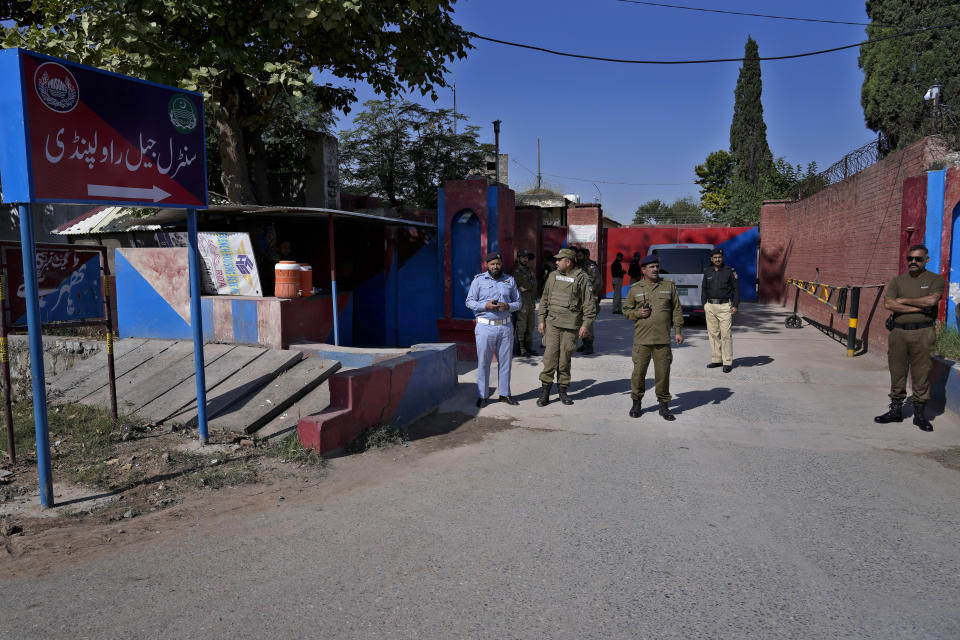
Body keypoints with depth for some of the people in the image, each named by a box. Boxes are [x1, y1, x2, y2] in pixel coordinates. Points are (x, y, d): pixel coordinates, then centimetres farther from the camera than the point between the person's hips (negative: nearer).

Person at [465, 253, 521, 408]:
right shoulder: (478, 280, 3)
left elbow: (518, 302, 13)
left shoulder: (510, 280, 11)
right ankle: (482, 396, 7)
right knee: (483, 362, -1)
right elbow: (469, 301, 1)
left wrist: (508, 306, -9)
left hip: (506, 326, 3)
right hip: (485, 327, -3)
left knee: (505, 361, 8)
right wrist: (485, 306, -15)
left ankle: (505, 393, 19)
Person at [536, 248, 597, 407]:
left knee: (565, 359, 4)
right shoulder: (553, 276, 10)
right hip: (552, 323, 2)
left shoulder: (582, 278, -2)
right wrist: (542, 320, 10)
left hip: (571, 325, -2)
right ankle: (545, 391, 2)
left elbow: (589, 303, -2)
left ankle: (562, 390, 17)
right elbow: (544, 299, 15)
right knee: (550, 356, -5)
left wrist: (586, 324, -8)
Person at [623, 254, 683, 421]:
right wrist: (638, 313, -7)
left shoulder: (669, 286, 9)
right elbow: (626, 310, 13)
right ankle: (636, 403, 19)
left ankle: (664, 406, 16)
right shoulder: (635, 289, 7)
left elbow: (677, 310, 10)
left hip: (663, 339, 1)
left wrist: (678, 331, 3)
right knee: (639, 371, 1)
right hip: (641, 339, 0)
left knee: (663, 373, 3)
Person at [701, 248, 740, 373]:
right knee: (713, 334, 7)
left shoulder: (729, 271, 1)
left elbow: (736, 288, 2)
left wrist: (735, 305, -5)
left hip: (725, 306, -4)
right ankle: (716, 359, 16)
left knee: (726, 334, -7)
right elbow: (704, 289, 18)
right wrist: (704, 304, 9)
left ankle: (728, 362, -3)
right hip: (710, 306, 4)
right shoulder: (707, 272, 11)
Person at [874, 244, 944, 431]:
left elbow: (932, 300, -15)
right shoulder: (898, 280, 11)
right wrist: (917, 308, -10)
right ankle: (896, 410, 17)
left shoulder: (935, 280, 4)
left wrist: (903, 300, -6)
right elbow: (888, 304, -4)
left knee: (921, 374, 0)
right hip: (898, 332, 3)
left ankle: (920, 413, 9)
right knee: (897, 372, 7)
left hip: (923, 333, -3)